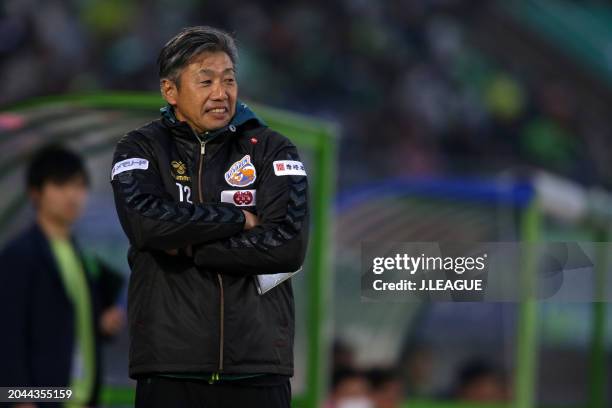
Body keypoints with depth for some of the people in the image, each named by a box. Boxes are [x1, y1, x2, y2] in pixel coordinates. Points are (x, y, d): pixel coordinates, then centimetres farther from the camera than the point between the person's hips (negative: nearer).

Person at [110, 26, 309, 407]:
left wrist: (187, 248, -8)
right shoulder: (141, 149, 7)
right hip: (170, 367, -1)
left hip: (258, 365, 1)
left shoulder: (271, 149, 7)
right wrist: (241, 219, -8)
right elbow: (144, 221, -14)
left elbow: (289, 244, -7)